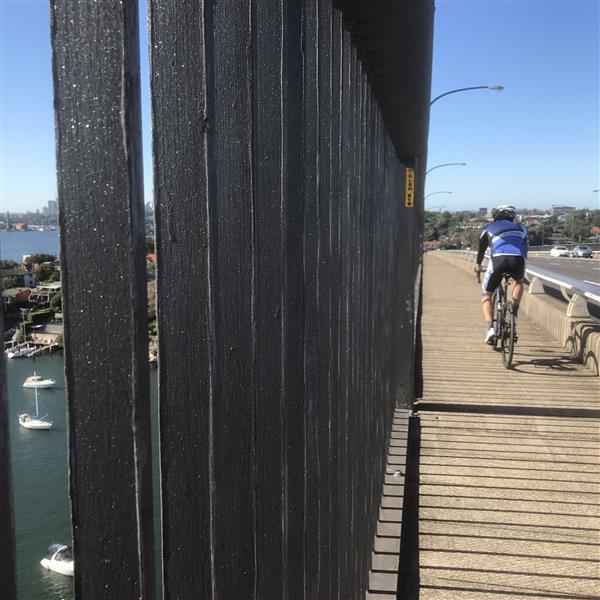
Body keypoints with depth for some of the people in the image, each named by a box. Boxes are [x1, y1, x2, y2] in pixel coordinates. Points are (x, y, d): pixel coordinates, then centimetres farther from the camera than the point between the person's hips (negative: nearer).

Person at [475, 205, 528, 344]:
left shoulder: (489, 228, 28)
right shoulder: (521, 229, 34)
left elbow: (481, 249, 36)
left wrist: (478, 265, 54)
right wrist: (522, 270, 52)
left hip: (498, 259, -1)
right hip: (517, 260, 2)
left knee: (486, 295, 16)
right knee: (519, 281, 37)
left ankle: (490, 329, -1)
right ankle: (514, 310, 19)